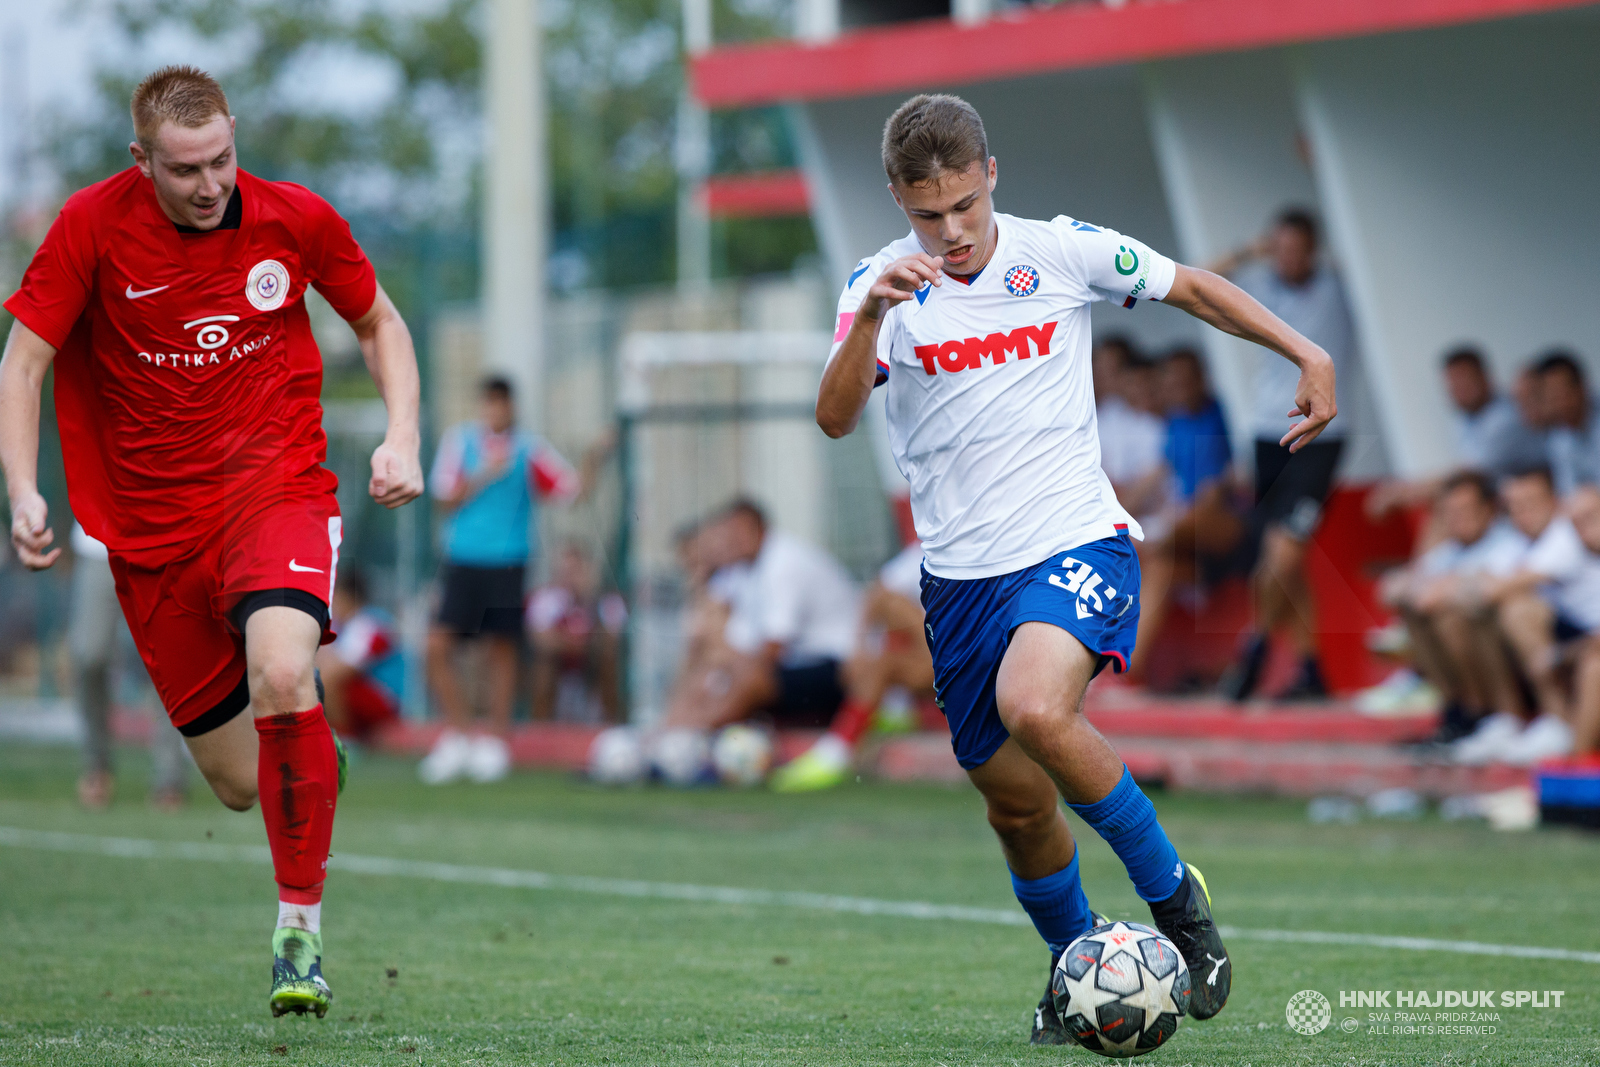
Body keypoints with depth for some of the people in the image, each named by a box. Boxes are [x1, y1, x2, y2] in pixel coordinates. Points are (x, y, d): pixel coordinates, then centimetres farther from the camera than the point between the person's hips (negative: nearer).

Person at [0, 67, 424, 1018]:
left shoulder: (296, 220, -4)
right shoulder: (93, 226, -7)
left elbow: (380, 322, 13)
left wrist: (402, 441, -2)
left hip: (275, 483, -1)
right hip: (151, 527, 1)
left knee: (280, 673, -32)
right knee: (241, 783, 2)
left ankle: (302, 931, -22)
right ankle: (317, 758, 42)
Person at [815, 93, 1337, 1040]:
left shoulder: (1063, 252, -3)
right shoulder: (882, 284, -3)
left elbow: (1194, 289, 12)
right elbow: (835, 419, -18)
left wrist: (1307, 353, 6)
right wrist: (872, 317, -35)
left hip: (1076, 544, -3)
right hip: (961, 574, 3)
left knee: (1033, 707, -31)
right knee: (1017, 804, 9)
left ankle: (1174, 895, -13)